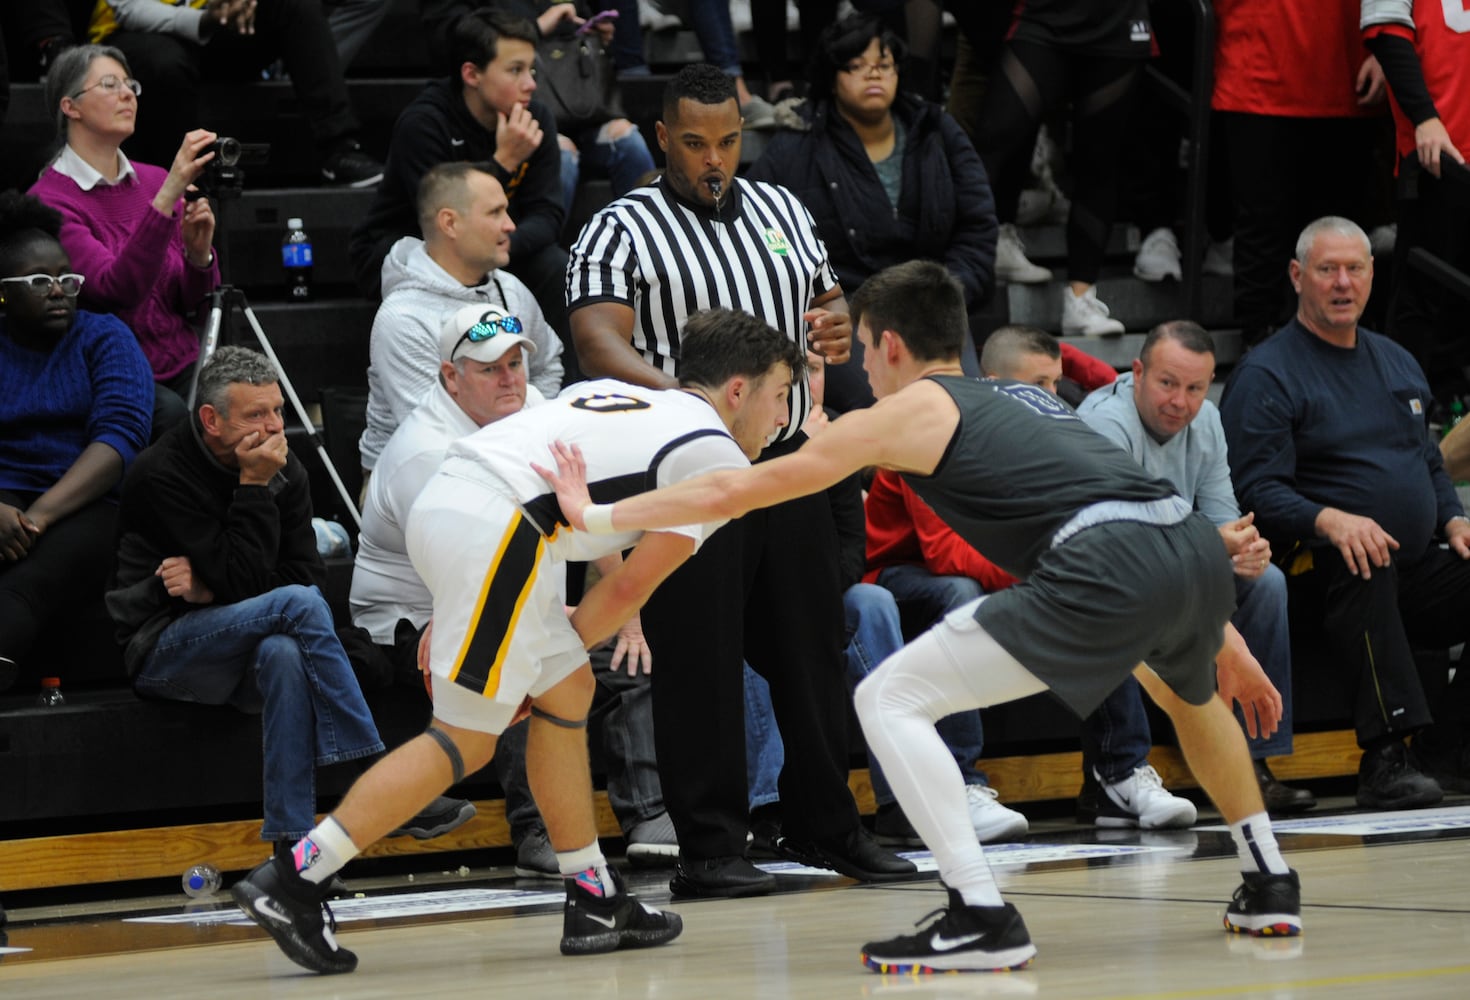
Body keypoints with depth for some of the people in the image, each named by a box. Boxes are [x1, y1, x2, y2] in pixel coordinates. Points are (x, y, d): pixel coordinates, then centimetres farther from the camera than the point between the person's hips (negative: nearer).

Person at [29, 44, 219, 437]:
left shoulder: (155, 182, 10)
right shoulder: (49, 201, -7)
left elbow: (196, 302, 11)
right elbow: (116, 289, -23)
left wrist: (199, 253, -11)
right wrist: (168, 195, -30)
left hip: (183, 369, 5)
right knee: (176, 415, -33)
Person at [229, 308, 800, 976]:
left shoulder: (614, 393, 30)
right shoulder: (718, 457, 7)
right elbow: (633, 584, 3)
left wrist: (450, 621, 25)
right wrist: (567, 642, 17)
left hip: (442, 498, 9)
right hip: (493, 527, -9)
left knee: (567, 692, 19)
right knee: (467, 739, -5)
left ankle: (594, 905, 22)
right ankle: (291, 882, -10)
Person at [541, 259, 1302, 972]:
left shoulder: (907, 412, 14)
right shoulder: (1023, 399, 34)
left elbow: (732, 492, 16)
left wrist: (594, 516, 24)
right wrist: (1226, 650, 45)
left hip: (1109, 565, -8)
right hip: (1196, 546, 8)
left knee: (890, 700, 1)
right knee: (1189, 693, 41)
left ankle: (982, 919, -8)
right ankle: (1269, 885, 42)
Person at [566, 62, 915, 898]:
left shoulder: (781, 210, 15)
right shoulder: (622, 232, -4)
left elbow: (831, 298, 25)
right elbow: (600, 339, -17)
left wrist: (839, 326, -1)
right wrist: (677, 395, -35)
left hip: (791, 460, 6)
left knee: (814, 647, 10)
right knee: (700, 663, -6)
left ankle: (825, 824, 22)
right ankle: (710, 846, 0)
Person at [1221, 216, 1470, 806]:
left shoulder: (1397, 363, 22)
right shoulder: (1266, 375, -1)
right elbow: (1255, 491, -11)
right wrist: (1328, 521, -29)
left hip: (1418, 569, 7)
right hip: (1319, 564, -6)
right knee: (1365, 569, -39)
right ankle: (1384, 757, -45)